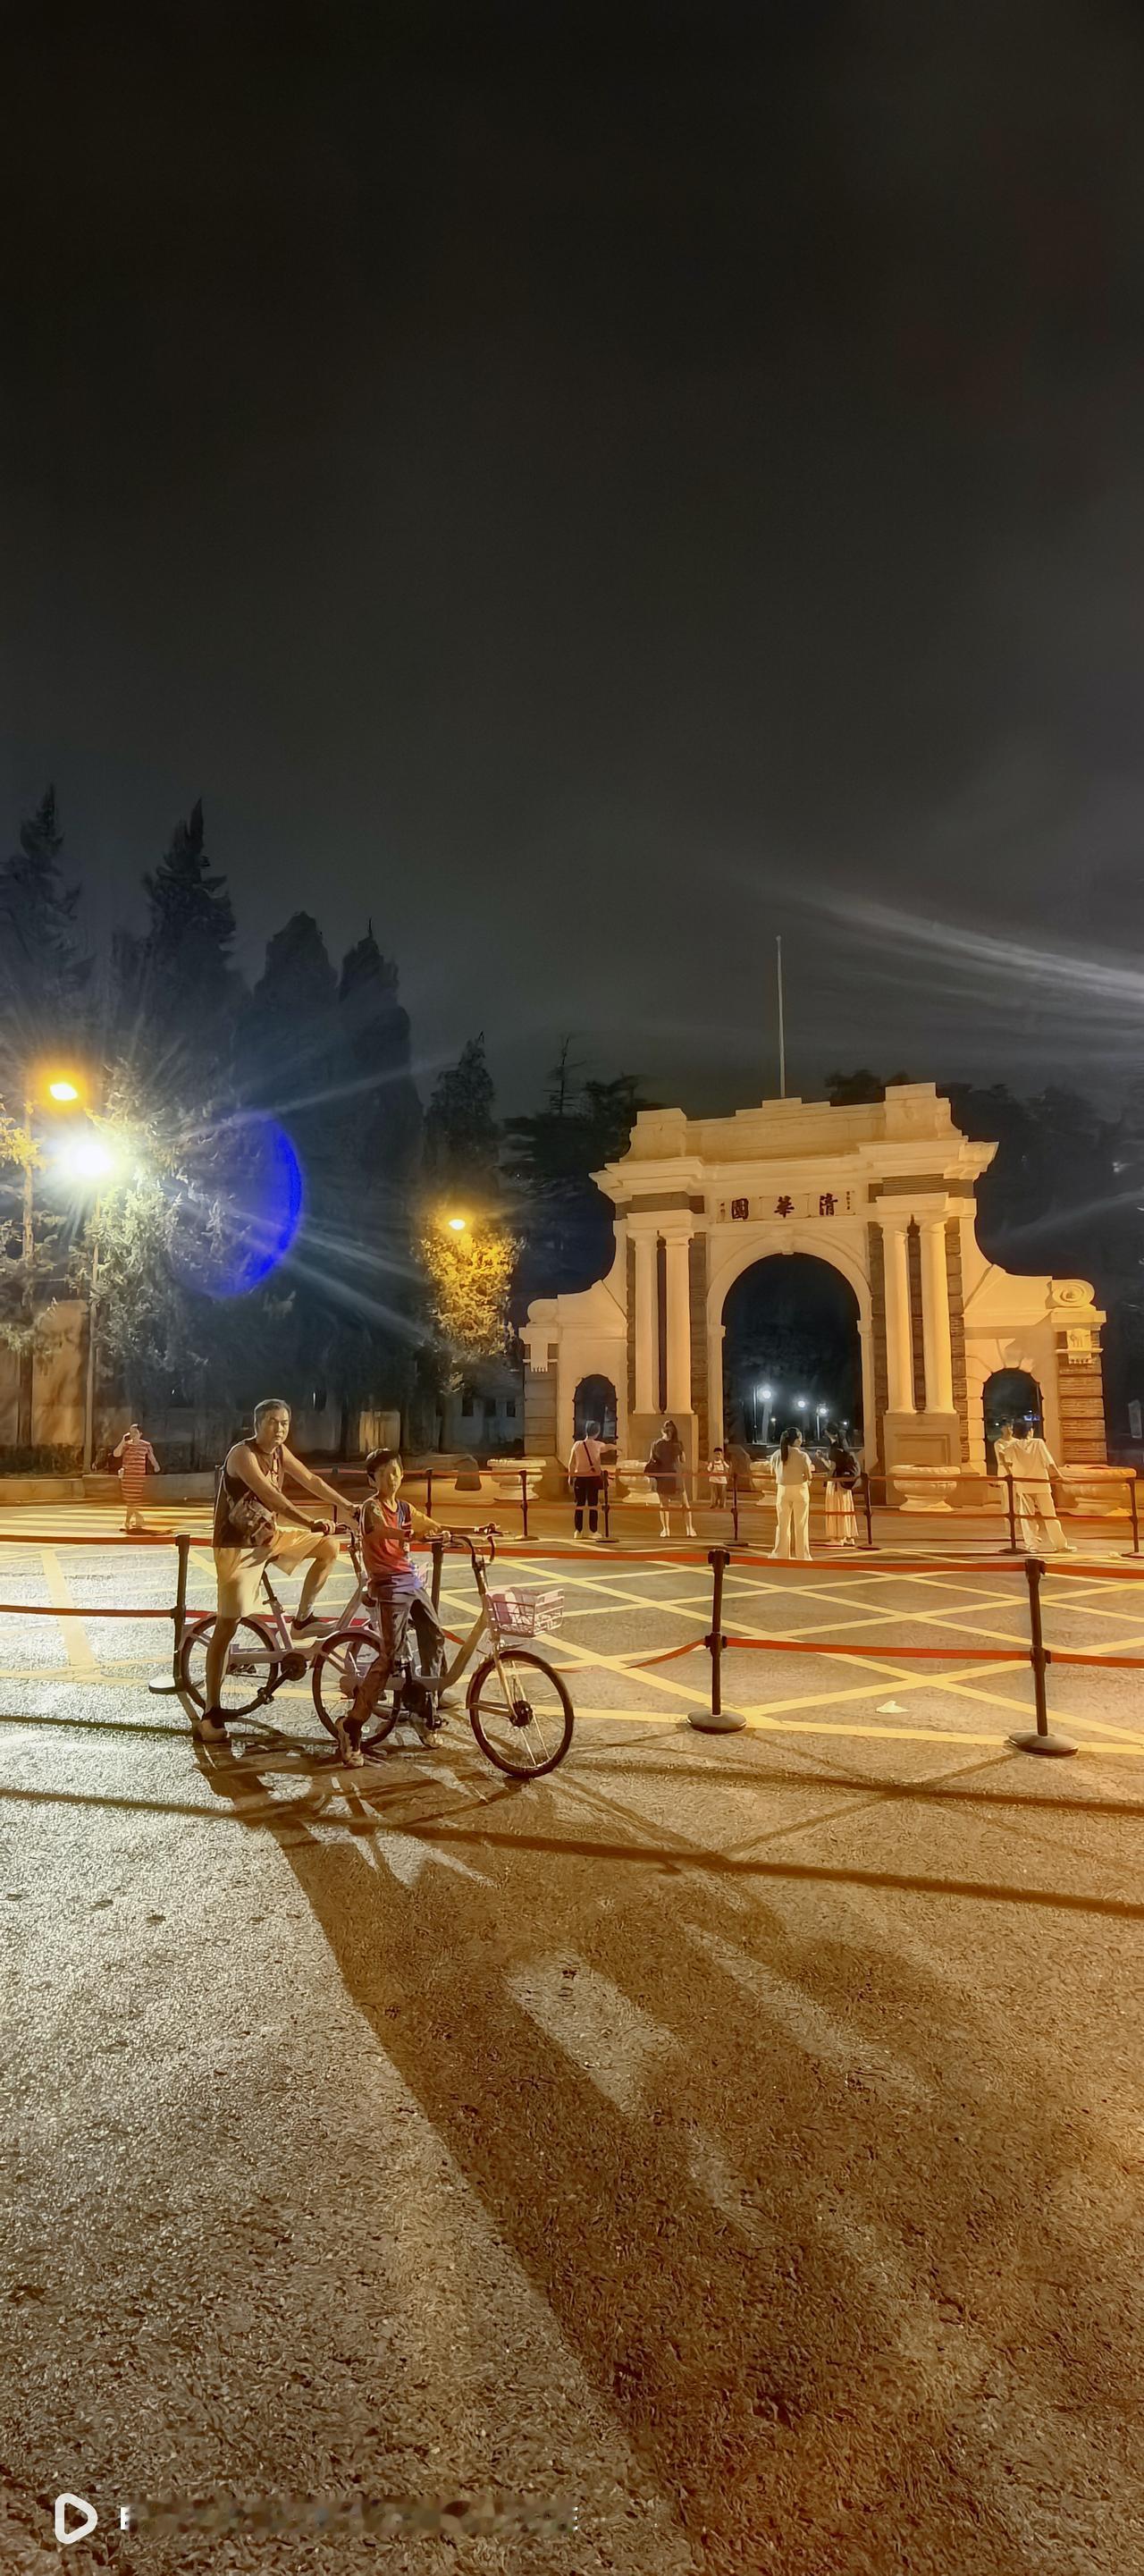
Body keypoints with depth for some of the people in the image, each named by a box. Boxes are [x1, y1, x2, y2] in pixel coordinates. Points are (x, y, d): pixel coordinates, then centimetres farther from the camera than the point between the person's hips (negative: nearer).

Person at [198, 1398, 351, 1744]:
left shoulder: (280, 1452, 3)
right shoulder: (242, 1453, -21)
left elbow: (311, 1480, 5)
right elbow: (268, 1494, -33)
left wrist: (347, 1506, -4)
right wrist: (311, 1524, -42)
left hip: (269, 1537, 8)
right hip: (237, 1546, -8)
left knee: (329, 1547, 2)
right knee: (227, 1626, -6)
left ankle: (302, 1619, 14)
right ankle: (211, 1713, 2)